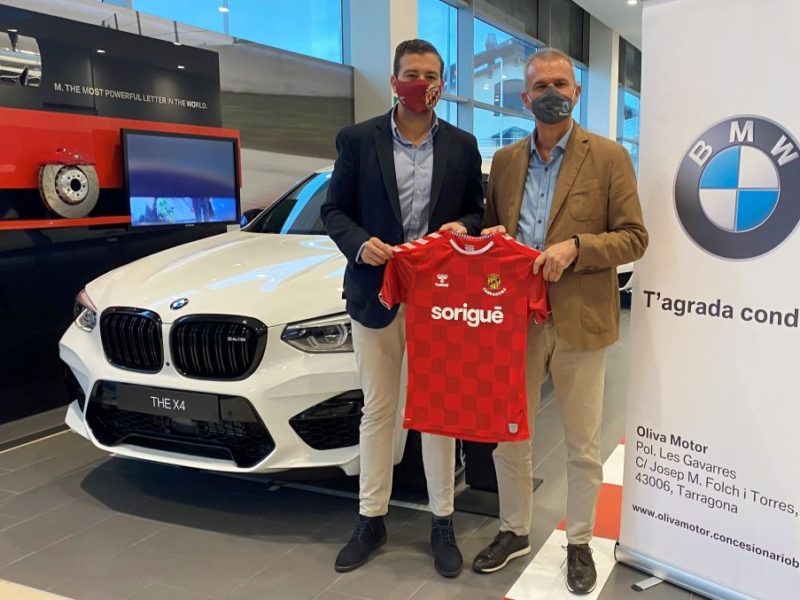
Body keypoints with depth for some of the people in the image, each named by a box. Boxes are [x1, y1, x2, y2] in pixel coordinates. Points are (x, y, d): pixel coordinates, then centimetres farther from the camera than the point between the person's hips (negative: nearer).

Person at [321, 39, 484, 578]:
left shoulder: (463, 146, 5)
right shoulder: (358, 139, 0)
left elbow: (478, 212, 11)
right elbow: (334, 209, 2)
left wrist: (463, 227, -12)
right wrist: (359, 243, -18)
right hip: (376, 294, 0)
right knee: (377, 412, 11)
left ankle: (443, 523, 25)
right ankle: (371, 520, 26)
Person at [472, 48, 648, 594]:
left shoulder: (609, 157, -3)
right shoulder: (505, 161, 9)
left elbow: (634, 238, -5)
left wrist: (575, 247, -20)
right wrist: (489, 237, -7)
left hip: (580, 322, -3)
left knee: (583, 447, 10)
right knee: (508, 436, 14)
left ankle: (580, 544, 30)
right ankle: (515, 532, 34)